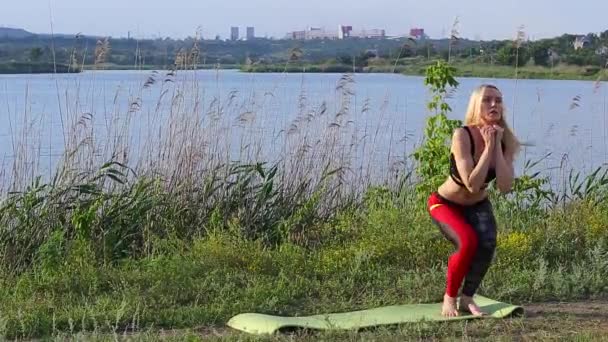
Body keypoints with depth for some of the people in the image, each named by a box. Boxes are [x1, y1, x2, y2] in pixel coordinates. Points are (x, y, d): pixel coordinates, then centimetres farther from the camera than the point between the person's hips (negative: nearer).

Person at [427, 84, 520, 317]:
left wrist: (497, 146, -27)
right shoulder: (462, 135, -28)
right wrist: (488, 146, -33)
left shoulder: (505, 141, -13)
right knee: (469, 241, -29)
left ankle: (467, 299, -1)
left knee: (487, 242, -23)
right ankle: (449, 297, -5)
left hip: (478, 205, 4)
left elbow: (505, 187, -25)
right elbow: (472, 184, -35)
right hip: (445, 204, -4)